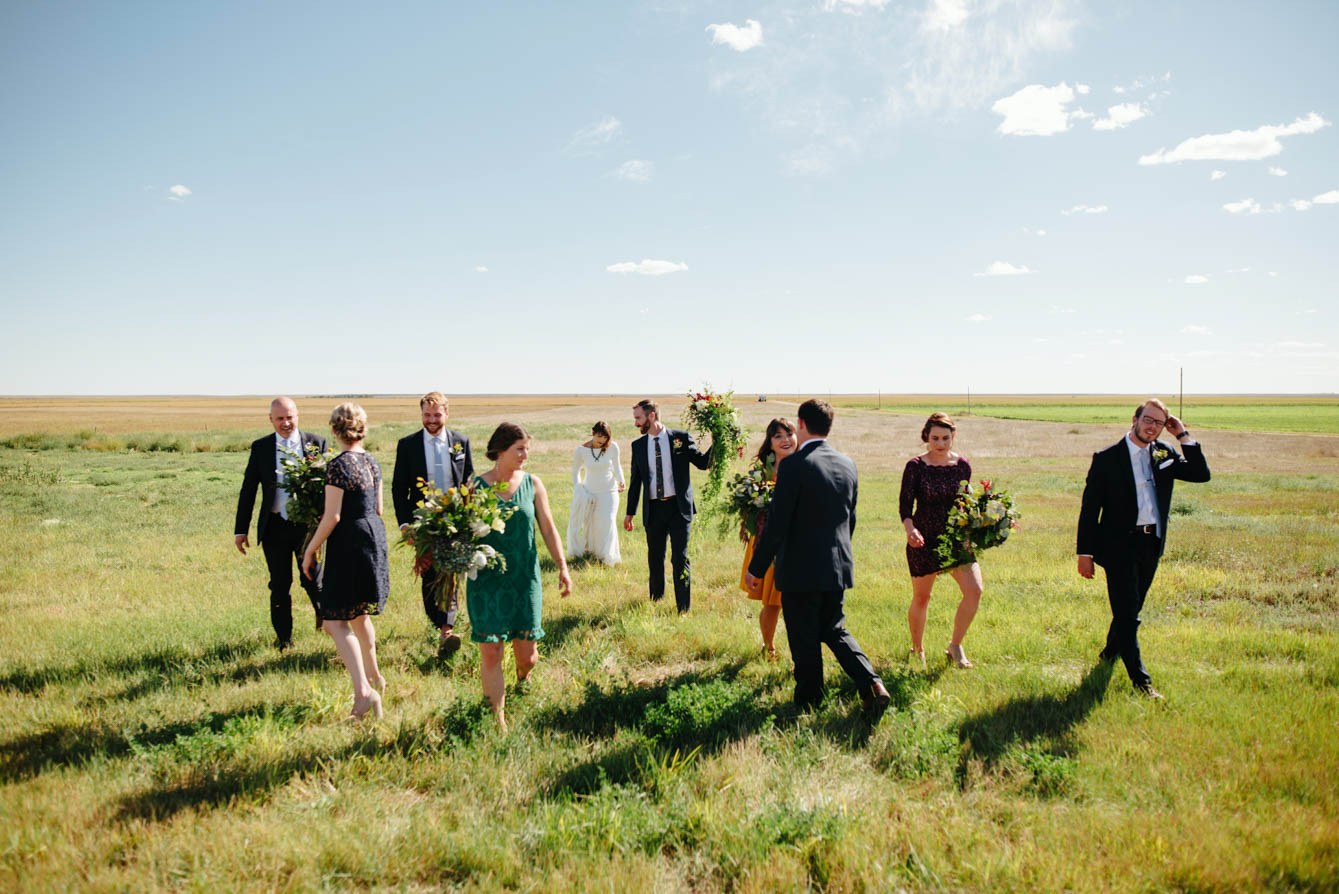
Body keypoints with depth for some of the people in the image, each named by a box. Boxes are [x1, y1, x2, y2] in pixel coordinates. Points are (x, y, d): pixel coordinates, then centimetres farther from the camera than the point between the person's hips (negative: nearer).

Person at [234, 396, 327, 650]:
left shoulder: (316, 443, 1)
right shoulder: (260, 447, 5)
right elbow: (248, 490, 8)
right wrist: (240, 529, 6)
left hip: (308, 524, -1)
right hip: (275, 527, 2)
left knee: (314, 582, 1)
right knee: (279, 586, 9)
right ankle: (284, 638, 23)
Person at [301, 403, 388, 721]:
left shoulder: (338, 465, -17)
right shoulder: (372, 461, 7)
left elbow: (332, 517, -18)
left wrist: (310, 550, -8)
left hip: (349, 542, -8)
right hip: (376, 536, 8)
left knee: (336, 621, -4)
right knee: (359, 615, 23)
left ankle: (363, 691, -14)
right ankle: (374, 676, 37)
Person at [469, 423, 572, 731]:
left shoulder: (532, 483, 3)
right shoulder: (475, 486, -2)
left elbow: (548, 528, 6)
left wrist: (562, 567, 0)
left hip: (525, 579, 2)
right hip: (486, 580, -2)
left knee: (527, 654, 3)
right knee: (490, 653, -3)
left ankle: (522, 676, 41)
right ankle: (498, 720, 13)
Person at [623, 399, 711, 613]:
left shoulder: (681, 438, -2)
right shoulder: (638, 445, 7)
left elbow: (702, 462, 2)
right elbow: (635, 480, 13)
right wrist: (630, 513, 14)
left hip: (678, 507, -3)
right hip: (653, 508, 3)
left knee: (680, 558, -5)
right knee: (655, 557, 15)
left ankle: (683, 607, 4)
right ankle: (656, 599, 35)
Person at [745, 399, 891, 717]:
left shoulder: (793, 465, -17)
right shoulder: (847, 464, 5)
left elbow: (776, 524, -18)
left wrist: (756, 569, -9)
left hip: (801, 570, -6)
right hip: (839, 567, 6)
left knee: (804, 641, 9)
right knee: (834, 630, 21)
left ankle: (809, 700, 22)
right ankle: (872, 683, 6)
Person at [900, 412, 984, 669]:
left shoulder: (962, 465, 1)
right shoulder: (916, 466, -8)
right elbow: (905, 503, -12)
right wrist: (910, 528, -30)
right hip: (924, 541, -2)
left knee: (974, 590, -12)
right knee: (921, 598, 8)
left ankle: (955, 646, 8)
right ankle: (917, 650, 30)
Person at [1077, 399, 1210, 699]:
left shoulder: (1164, 454, 8)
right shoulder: (1107, 458, -7)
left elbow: (1201, 474, 1)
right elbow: (1089, 508, -6)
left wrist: (1184, 436, -3)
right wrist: (1085, 552, -9)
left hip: (1152, 544, 5)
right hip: (1119, 544, -5)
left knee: (1131, 607, 18)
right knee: (1127, 613, -6)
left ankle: (1110, 651, 42)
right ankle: (1140, 680, -1)